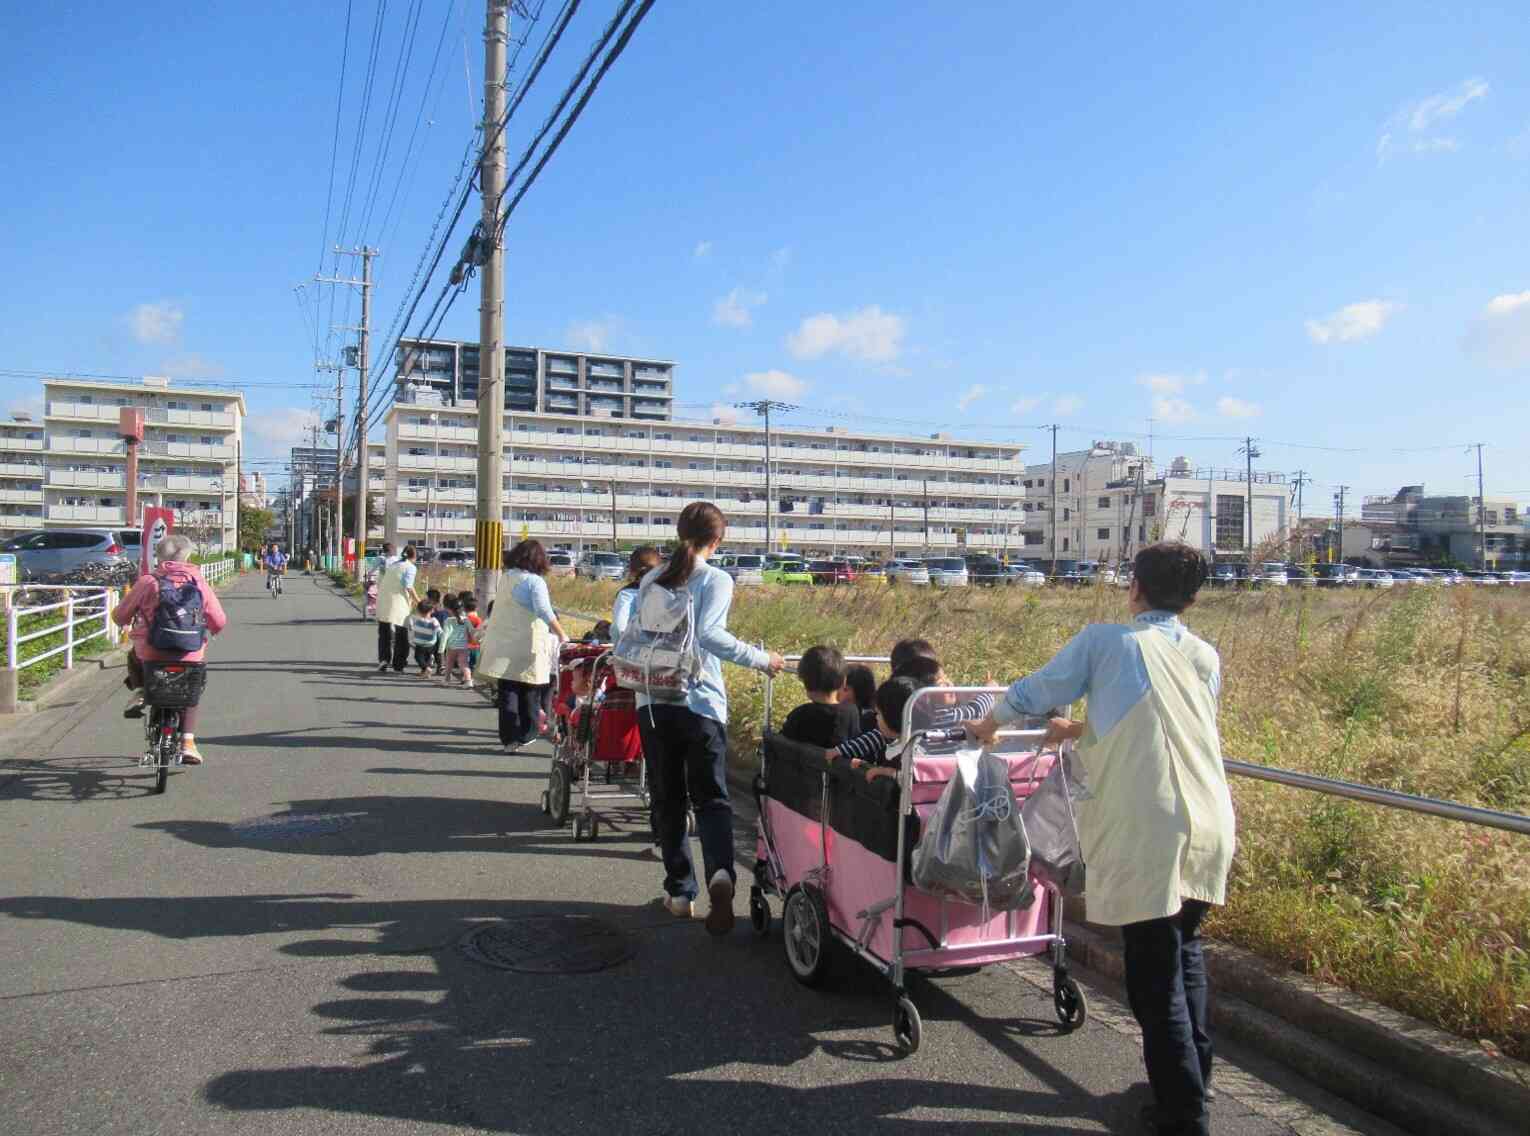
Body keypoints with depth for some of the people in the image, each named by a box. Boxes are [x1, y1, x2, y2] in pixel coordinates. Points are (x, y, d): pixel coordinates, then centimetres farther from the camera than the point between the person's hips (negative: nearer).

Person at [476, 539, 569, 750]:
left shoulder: (506, 578, 9)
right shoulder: (535, 581, -12)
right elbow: (544, 611, -24)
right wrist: (561, 635, -23)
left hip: (503, 643, 5)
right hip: (527, 646, -5)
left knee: (507, 692, 9)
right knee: (529, 691, 10)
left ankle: (509, 737, 8)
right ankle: (525, 735, 18)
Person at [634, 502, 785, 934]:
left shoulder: (652, 580, 10)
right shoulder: (716, 580, -5)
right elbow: (709, 634, -18)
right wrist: (761, 659, -11)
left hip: (652, 702, 4)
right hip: (700, 704, -3)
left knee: (668, 800, 14)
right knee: (711, 798, 5)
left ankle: (679, 891, 17)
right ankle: (721, 873, -18)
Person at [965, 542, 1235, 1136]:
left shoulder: (1105, 640, -2)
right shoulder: (1207, 659, 14)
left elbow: (1033, 692, 5)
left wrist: (988, 724, 24)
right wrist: (1083, 730, 34)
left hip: (1145, 830, -6)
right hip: (1210, 825, 6)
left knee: (1155, 976, 4)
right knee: (1185, 950, 25)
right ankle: (1192, 1079, 37)